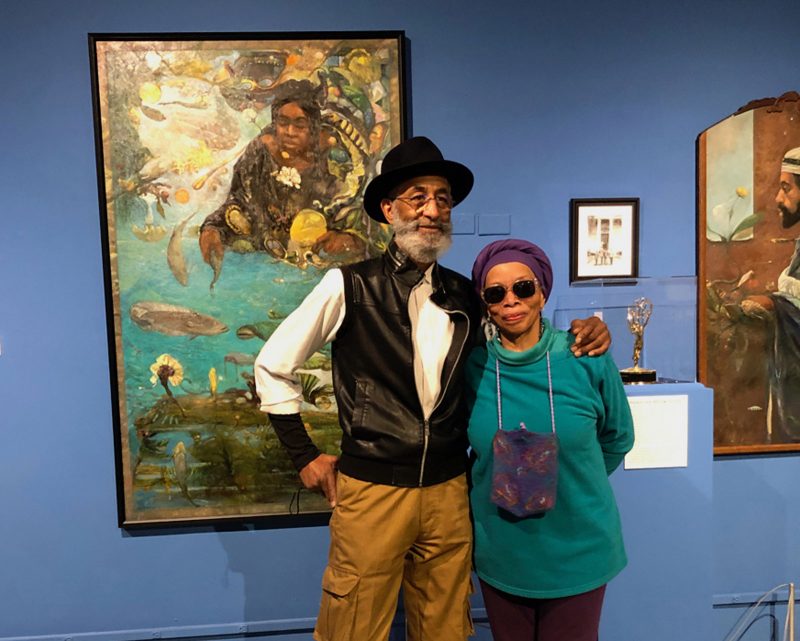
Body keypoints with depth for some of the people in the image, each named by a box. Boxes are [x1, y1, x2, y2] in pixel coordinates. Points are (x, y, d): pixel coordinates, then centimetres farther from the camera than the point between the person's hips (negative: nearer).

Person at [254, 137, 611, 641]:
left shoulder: (466, 296, 4)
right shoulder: (350, 286, -9)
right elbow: (273, 367, 0)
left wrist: (579, 334, -2)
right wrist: (305, 455, 0)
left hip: (449, 492, 4)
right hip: (372, 491, -3)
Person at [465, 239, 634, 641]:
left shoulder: (586, 359, -12)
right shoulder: (472, 365, -9)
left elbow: (617, 440, 4)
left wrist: (568, 482, 8)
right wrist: (497, 484, 3)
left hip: (578, 551, -1)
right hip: (501, 552, 1)